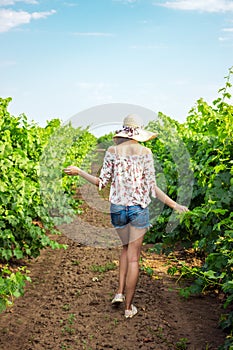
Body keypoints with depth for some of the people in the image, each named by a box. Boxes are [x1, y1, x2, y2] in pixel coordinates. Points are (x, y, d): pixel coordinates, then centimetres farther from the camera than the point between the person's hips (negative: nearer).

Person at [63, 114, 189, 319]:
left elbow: (102, 183, 0)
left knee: (127, 248, 27)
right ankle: (129, 307, 14)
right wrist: (174, 205, -1)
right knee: (134, 257, 7)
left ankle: (120, 292, 19)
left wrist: (78, 172, 13)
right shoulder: (145, 152, -7)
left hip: (117, 207, 3)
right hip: (138, 208, -2)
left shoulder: (112, 151, -1)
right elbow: (152, 187, -8)